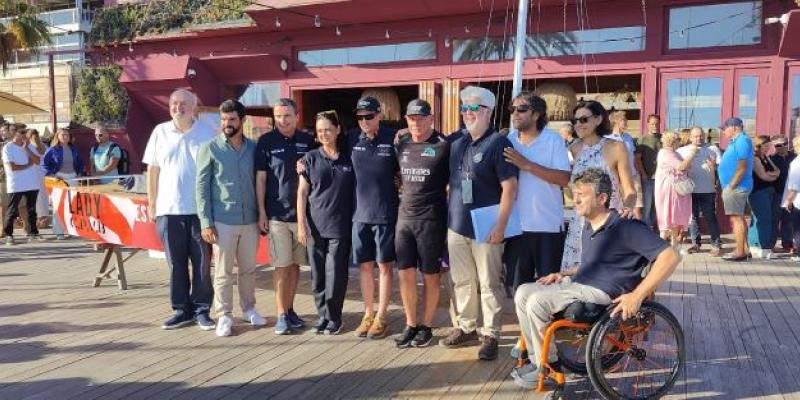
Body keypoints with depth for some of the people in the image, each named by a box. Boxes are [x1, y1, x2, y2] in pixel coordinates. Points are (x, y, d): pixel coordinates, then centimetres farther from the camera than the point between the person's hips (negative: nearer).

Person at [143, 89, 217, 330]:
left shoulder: (207, 133, 2)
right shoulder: (160, 132, 8)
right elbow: (153, 170, 11)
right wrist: (151, 204, 8)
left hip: (201, 209, -1)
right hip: (169, 210, 2)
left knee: (202, 263, 3)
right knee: (176, 263, 8)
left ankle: (202, 310, 15)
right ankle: (182, 310, 20)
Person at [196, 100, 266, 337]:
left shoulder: (253, 148, 6)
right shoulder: (210, 149, -2)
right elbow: (202, 187, -4)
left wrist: (261, 215, 8)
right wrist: (206, 222, -9)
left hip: (250, 220, 3)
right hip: (222, 221, -3)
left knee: (248, 269, 13)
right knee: (223, 271, 4)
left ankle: (248, 309, 27)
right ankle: (224, 315, 15)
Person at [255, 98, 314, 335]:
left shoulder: (307, 141, 5)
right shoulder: (266, 142, -2)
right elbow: (260, 178, -1)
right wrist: (261, 212, -5)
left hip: (303, 213, 3)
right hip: (277, 214, -3)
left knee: (295, 264, 9)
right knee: (282, 266, -1)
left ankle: (290, 309, 21)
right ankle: (281, 315, 7)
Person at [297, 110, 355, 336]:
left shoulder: (349, 159, 4)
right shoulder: (311, 158, 5)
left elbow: (357, 190, 12)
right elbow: (302, 192, 4)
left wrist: (356, 223, 5)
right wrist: (301, 224, -3)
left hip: (340, 226, -1)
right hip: (315, 226, 1)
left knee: (336, 275, 0)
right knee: (317, 275, 7)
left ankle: (333, 318, 16)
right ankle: (322, 315, 23)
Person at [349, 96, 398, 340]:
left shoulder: (393, 139, -8)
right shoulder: (353, 138, 2)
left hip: (385, 213, -3)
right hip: (360, 213, 3)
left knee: (384, 265, 6)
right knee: (365, 265, 11)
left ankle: (381, 317, 17)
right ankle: (368, 313, 25)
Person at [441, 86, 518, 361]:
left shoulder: (498, 143, -10)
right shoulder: (457, 142, 10)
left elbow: (510, 186, -14)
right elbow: (451, 180, 24)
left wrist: (501, 224, -18)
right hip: (456, 225, 6)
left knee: (489, 284, 3)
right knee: (462, 281, 15)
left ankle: (490, 335, 14)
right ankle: (466, 328, 29)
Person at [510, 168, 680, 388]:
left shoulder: (625, 226, -14)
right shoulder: (590, 228, 16)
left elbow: (670, 256, -22)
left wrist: (637, 295, -26)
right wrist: (563, 274, 12)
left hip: (602, 293, -10)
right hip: (577, 284, 10)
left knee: (538, 302, -23)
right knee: (523, 293, -2)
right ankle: (537, 359, 4)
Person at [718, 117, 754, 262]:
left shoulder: (742, 141, -15)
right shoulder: (736, 141, 16)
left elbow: (742, 167, -21)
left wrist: (731, 186, -21)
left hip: (736, 187, -10)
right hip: (735, 186, 10)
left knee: (736, 218, -8)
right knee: (738, 218, 14)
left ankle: (740, 252, -6)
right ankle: (745, 249, 21)